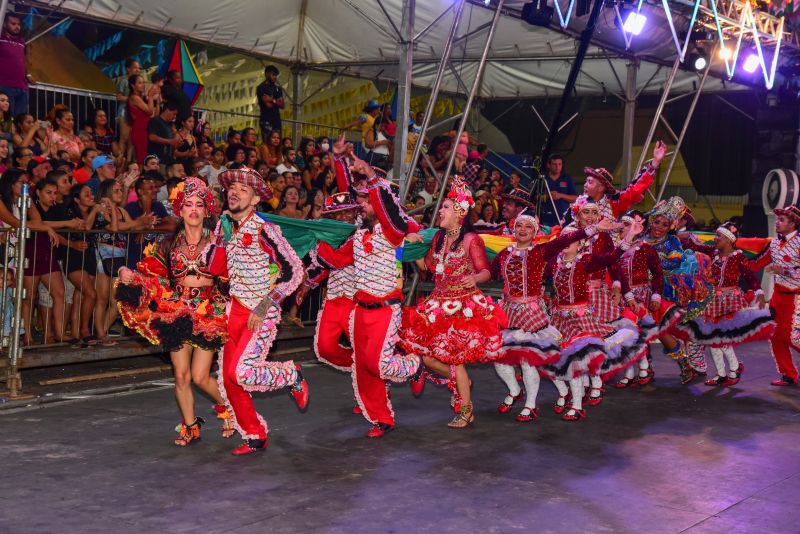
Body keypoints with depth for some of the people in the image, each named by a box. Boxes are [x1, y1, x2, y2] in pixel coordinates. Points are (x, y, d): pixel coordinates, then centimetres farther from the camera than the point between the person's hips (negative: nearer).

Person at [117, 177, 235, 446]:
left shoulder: (216, 242, 1)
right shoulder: (170, 244, 7)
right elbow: (153, 276, 6)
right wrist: (130, 278, -11)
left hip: (209, 313, -2)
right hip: (177, 312, 3)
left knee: (200, 376, -6)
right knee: (181, 376, 3)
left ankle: (228, 406, 22)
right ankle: (190, 426, 21)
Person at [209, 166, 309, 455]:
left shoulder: (264, 230, -16)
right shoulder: (224, 225, 4)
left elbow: (294, 270, -16)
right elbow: (216, 269, 16)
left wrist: (265, 306, -18)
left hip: (263, 313, -7)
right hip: (235, 309, 7)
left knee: (240, 372, -18)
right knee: (227, 380, 5)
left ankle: (292, 376, 10)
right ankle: (255, 437, 21)